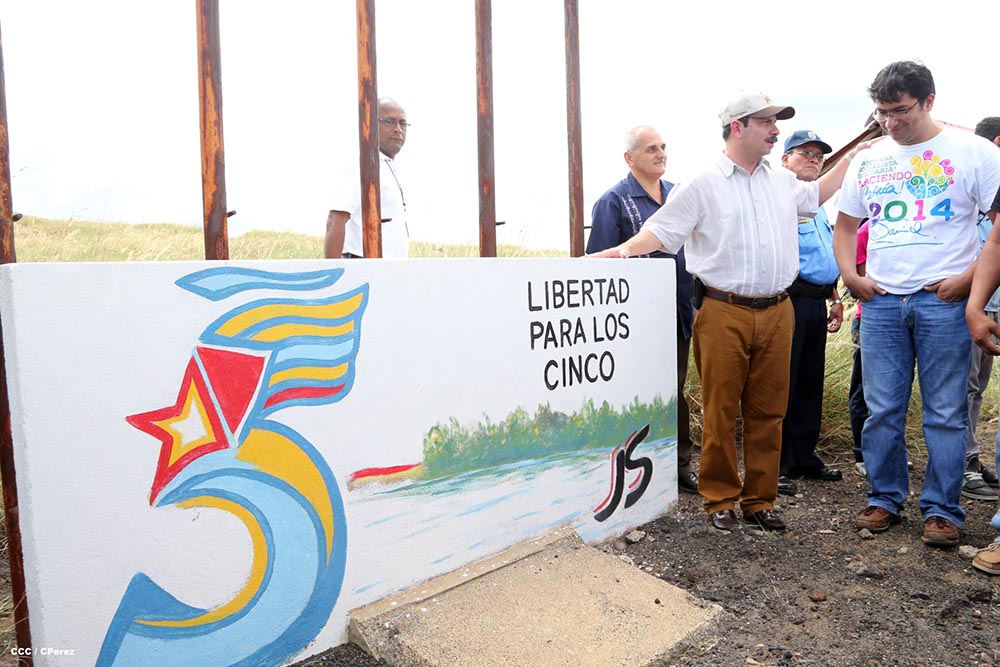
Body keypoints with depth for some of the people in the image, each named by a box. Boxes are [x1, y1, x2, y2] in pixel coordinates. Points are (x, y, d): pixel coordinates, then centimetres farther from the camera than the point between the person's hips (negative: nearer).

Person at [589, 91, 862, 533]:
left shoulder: (783, 182, 18)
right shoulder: (702, 185, 0)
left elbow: (815, 195, 37)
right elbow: (662, 230, -5)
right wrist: (625, 249, -21)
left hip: (776, 313, 5)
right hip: (723, 314, -5)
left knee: (767, 412, 9)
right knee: (720, 411, 1)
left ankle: (760, 500, 21)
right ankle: (719, 501, 15)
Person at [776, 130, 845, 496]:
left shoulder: (818, 206, 23)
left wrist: (835, 299, 25)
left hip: (817, 303, 9)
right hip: (789, 300, -9)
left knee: (810, 383, 14)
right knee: (781, 385, -6)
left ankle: (805, 458, 25)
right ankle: (776, 466, 2)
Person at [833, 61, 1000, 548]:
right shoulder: (867, 161, 13)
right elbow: (845, 225, 20)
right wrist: (850, 275, 7)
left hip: (943, 301, -3)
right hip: (880, 301, 3)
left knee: (945, 413, 3)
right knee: (882, 409, 7)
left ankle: (942, 509, 16)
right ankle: (885, 499, 20)